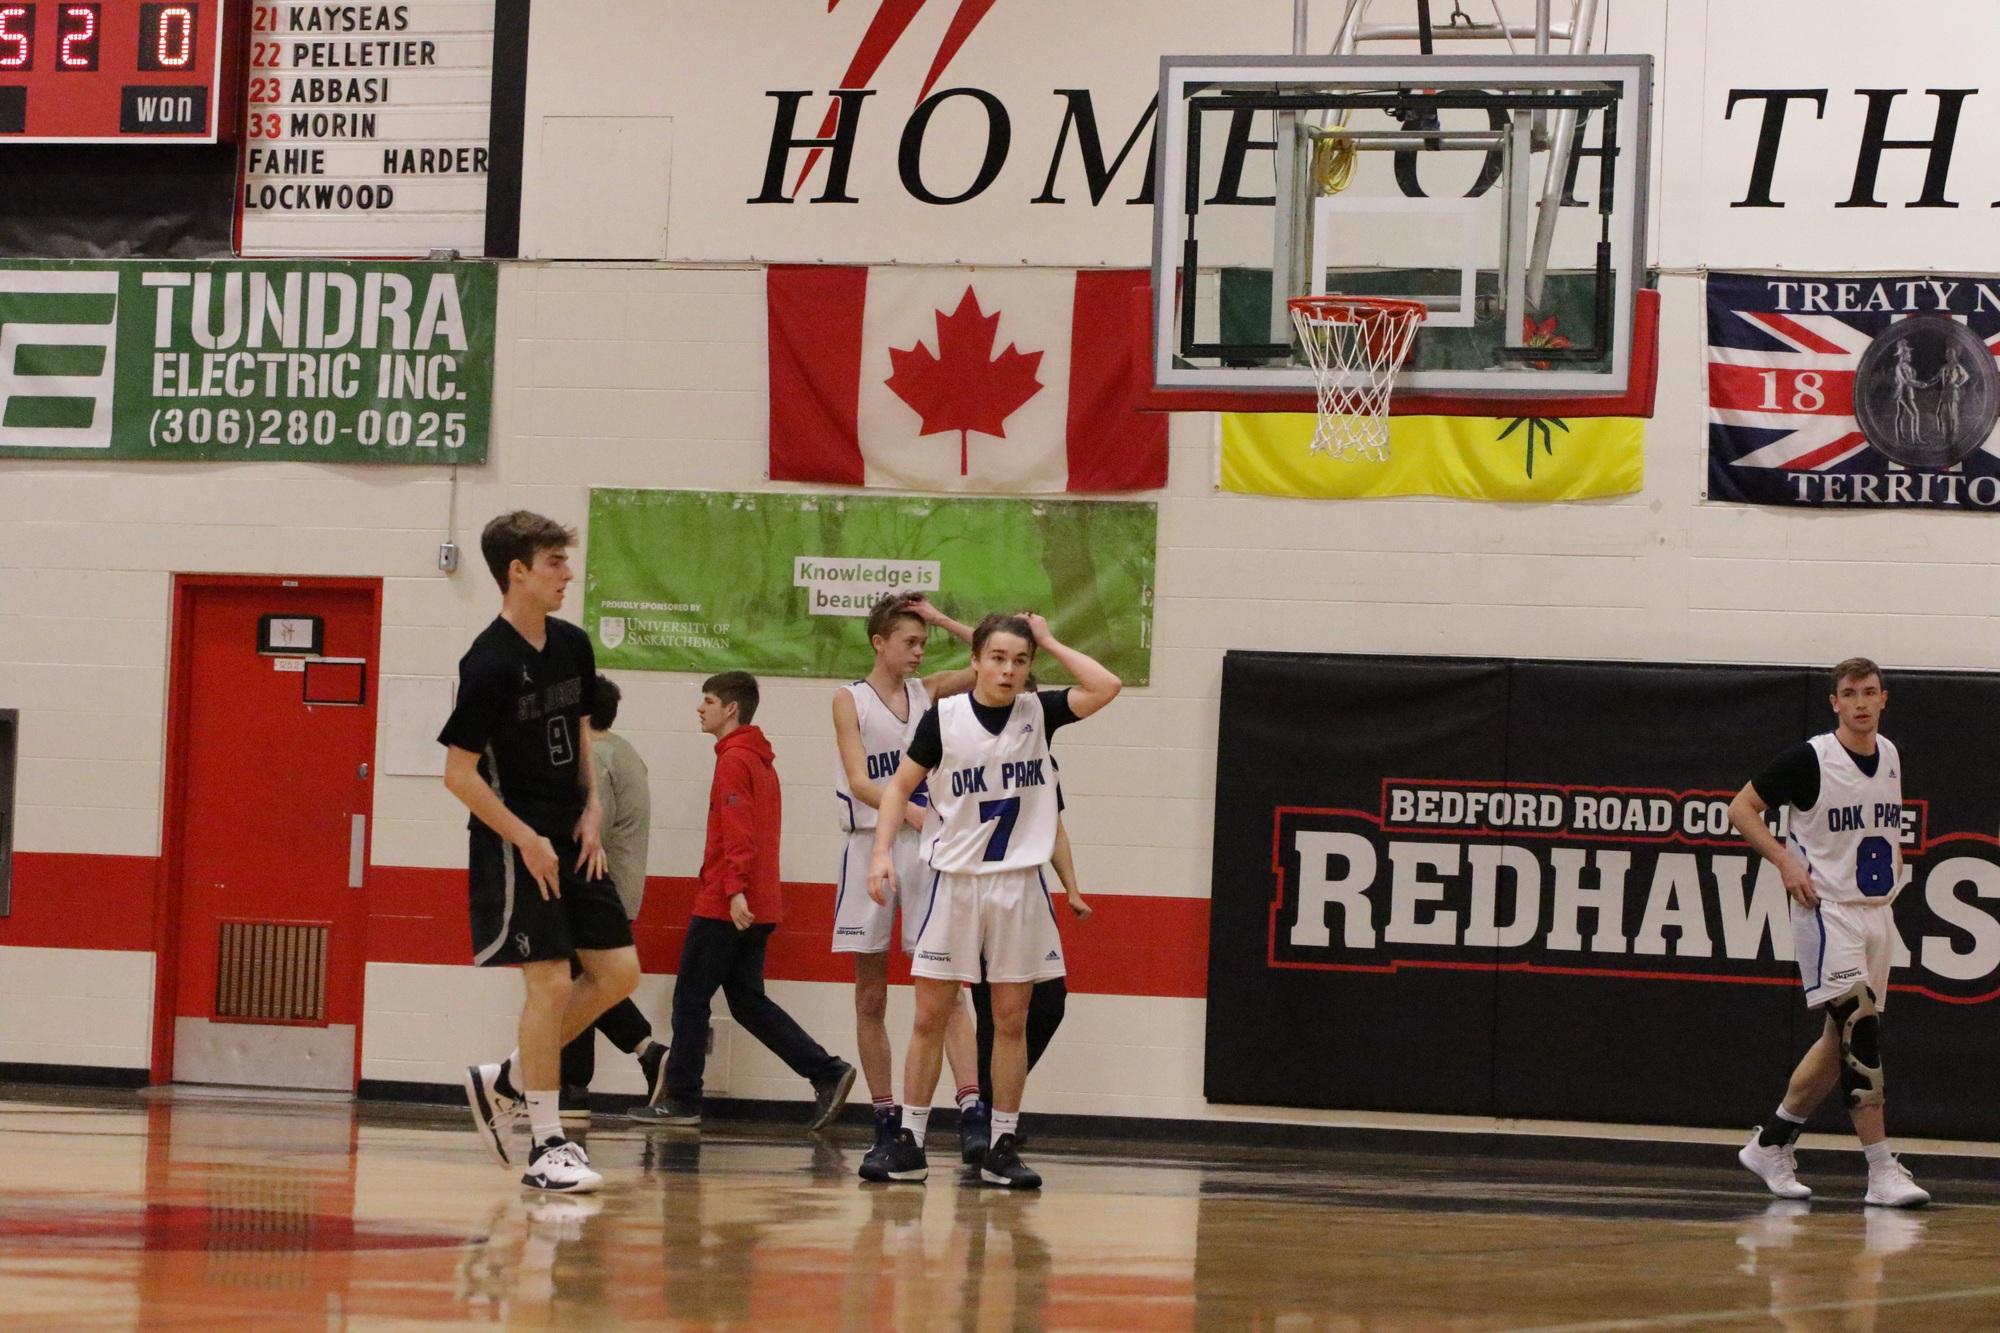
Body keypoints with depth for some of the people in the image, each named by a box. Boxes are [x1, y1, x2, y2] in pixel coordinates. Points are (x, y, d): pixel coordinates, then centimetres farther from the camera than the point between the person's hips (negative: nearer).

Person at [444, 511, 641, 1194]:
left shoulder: (572, 645, 7)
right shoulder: (489, 663, -16)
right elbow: (458, 772, -15)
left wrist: (592, 810, 6)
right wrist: (526, 841, -16)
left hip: (572, 840, 8)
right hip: (514, 844, -8)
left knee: (618, 972, 5)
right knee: (551, 982, -11)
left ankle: (504, 1084, 19)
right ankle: (547, 1146, -3)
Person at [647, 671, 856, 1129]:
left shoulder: (734, 760, -11)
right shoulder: (761, 761, 18)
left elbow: (738, 831, -21)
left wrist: (735, 889, -27)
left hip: (724, 905, -9)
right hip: (759, 907, 9)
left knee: (691, 998, 0)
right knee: (747, 1000, 10)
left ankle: (682, 1101, 3)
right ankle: (827, 1073, 1)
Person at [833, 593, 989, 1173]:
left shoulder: (928, 691, 10)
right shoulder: (850, 699, 1)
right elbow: (859, 781, -11)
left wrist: (944, 622, -1)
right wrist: (912, 811, -27)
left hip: (926, 848, 1)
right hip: (870, 846, -1)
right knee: (871, 998, 3)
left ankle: (972, 1109, -20)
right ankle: (886, 1120, 10)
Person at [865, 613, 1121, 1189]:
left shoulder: (1038, 712, 1)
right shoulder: (945, 717, -2)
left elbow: (1105, 687, -12)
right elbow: (900, 785, 4)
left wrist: (1050, 642, -6)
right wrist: (882, 851, -8)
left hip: (1021, 882, 1)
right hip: (954, 881, -1)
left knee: (1011, 1019, 4)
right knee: (930, 1015, 0)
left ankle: (1003, 1147, 10)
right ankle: (909, 1143, 6)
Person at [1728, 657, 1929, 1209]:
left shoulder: (1890, 755, 9)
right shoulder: (1810, 759, -11)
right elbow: (1741, 807, -4)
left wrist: (1895, 854, 12)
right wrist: (1785, 860, -15)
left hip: (1878, 910, 7)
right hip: (1826, 909, -7)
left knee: (1842, 1041, 9)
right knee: (1859, 1025, -18)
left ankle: (1772, 1142, 23)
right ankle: (1882, 1170, -20)